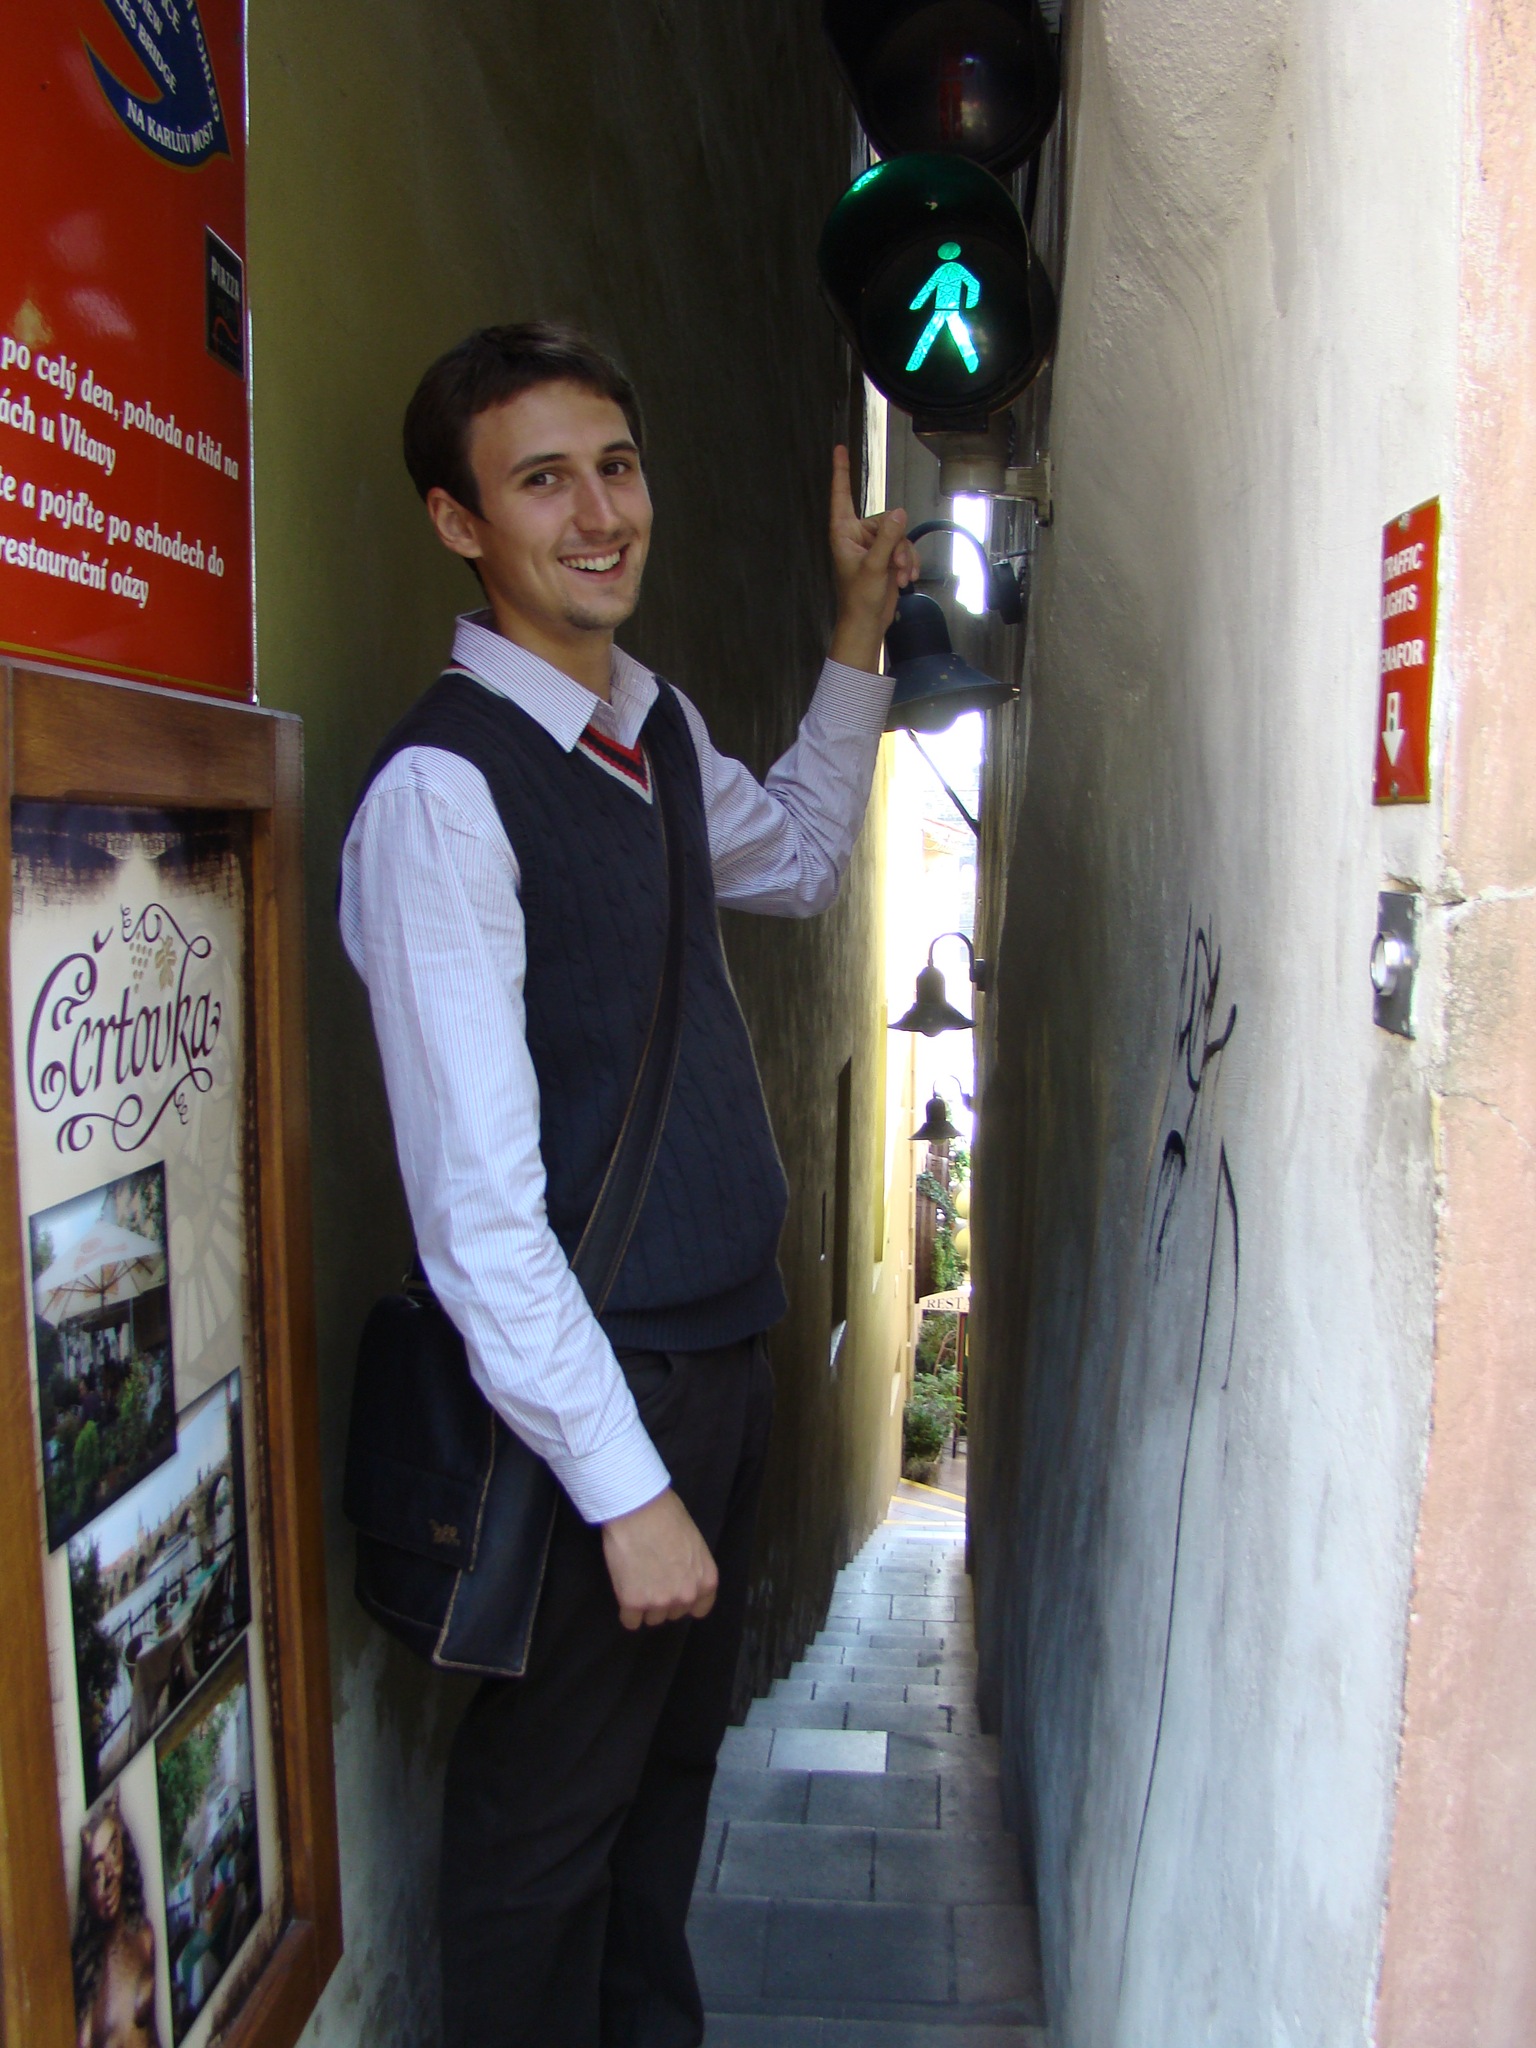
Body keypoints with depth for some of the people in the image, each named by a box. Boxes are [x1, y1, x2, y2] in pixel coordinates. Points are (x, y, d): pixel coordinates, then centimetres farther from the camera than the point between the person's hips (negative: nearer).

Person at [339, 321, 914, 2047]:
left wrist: (859, 635, 21)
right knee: (550, 1808, 13)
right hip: (590, 1388, -8)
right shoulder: (442, 787, -19)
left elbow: (798, 860, 29)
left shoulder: (661, 729, 7)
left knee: (676, 1756, 26)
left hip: (723, 1347, 9)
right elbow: (477, 1196, -22)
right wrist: (623, 1484, -19)